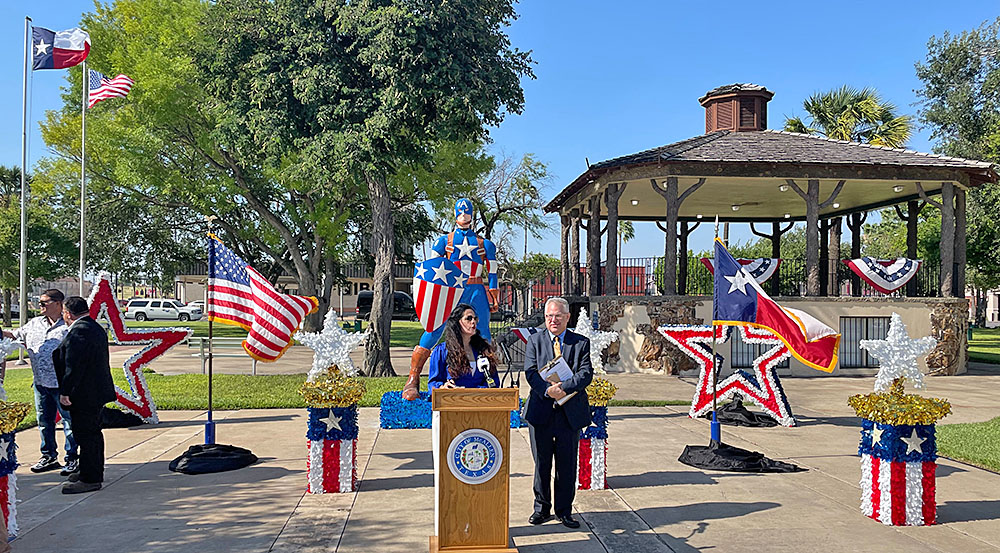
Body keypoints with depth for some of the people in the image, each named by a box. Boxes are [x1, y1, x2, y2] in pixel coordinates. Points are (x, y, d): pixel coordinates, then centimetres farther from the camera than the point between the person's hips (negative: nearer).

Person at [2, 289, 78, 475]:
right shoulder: (34, 324, 11)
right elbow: (15, 335, 22)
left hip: (62, 383, -7)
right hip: (40, 383, 7)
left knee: (69, 421, 0)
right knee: (44, 421, 15)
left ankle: (72, 459, 9)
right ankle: (49, 456, 28)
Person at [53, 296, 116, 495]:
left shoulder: (78, 331, -19)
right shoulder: (96, 327, 13)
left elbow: (74, 365, -24)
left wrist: (65, 392, -20)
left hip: (85, 394, -11)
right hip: (97, 392, 11)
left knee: (86, 435, -4)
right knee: (93, 432, 19)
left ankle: (90, 479, 1)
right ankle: (94, 472, 31)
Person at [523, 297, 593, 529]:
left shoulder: (581, 343, 4)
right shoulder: (535, 340, 6)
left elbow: (586, 373, -7)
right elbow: (530, 372, -4)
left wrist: (564, 387, -22)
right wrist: (548, 390, -21)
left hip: (570, 413, 0)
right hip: (541, 411, 0)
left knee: (567, 464, 7)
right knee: (541, 463, 8)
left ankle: (564, 510, 20)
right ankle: (541, 508, 23)